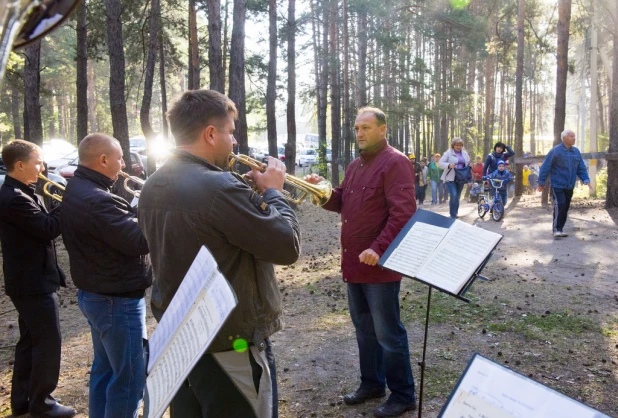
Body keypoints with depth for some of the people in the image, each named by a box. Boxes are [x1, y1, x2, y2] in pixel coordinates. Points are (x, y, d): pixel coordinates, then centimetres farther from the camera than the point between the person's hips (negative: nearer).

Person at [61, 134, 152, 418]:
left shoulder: (76, 190, 8)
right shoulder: (97, 201, -27)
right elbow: (141, 242, -28)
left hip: (94, 294, 11)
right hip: (117, 300, -11)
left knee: (105, 369, 23)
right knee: (129, 379, 2)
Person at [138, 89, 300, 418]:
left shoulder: (152, 187, 3)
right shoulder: (220, 187, -25)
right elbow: (287, 247, -19)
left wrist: (254, 194, 8)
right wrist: (273, 192, -4)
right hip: (230, 346, -8)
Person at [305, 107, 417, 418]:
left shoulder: (395, 163, -13)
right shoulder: (355, 165, 15)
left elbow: (403, 214, -20)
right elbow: (341, 203, 17)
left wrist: (379, 249, -28)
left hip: (380, 264, -9)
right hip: (354, 262, 9)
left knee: (388, 334, 2)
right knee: (364, 329, 19)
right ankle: (372, 382, 35)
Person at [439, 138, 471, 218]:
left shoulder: (464, 153, 11)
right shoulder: (448, 153, -5)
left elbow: (468, 163, 22)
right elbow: (440, 163, -9)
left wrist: (470, 165, -2)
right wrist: (449, 165, -27)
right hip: (450, 178, -5)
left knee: (457, 197, 11)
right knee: (453, 195, -18)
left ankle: (455, 213, 25)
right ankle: (452, 215, -9)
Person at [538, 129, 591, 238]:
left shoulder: (576, 152, 8)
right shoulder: (556, 151, -10)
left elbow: (581, 168, 11)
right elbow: (545, 167, -9)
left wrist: (586, 180, -2)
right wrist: (541, 182, -9)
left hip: (569, 187, 6)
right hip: (557, 185, -6)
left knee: (565, 207, 9)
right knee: (560, 205, -17)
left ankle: (559, 229, 19)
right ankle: (556, 229, -10)